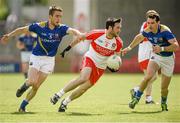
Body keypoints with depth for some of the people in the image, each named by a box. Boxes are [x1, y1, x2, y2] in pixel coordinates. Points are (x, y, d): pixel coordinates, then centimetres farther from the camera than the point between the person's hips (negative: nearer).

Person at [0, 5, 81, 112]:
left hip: (49, 60, 1)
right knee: (32, 81, -19)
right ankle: (24, 86, 16)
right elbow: (23, 29, 2)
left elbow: (72, 31, -31)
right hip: (36, 57, -1)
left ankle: (23, 106, 17)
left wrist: (79, 35, -53)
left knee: (36, 86, 1)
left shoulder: (61, 28, -11)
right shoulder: (39, 26, -11)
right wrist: (9, 35, 3)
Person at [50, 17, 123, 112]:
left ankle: (65, 102, 18)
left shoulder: (118, 43, -11)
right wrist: (68, 48, 1)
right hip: (90, 59, -3)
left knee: (84, 88, -3)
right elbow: (81, 37, -3)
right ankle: (59, 94, -17)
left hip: (100, 67, 3)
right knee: (83, 78, -30)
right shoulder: (97, 34, -19)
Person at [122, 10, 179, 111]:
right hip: (156, 57, 3)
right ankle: (136, 98, -12)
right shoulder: (148, 31, -14)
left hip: (168, 59, -3)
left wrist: (162, 49, -49)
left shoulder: (165, 31, -31)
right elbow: (139, 37, 10)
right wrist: (129, 48, 17)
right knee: (149, 76, -25)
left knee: (164, 88, 2)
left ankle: (164, 103, 34)